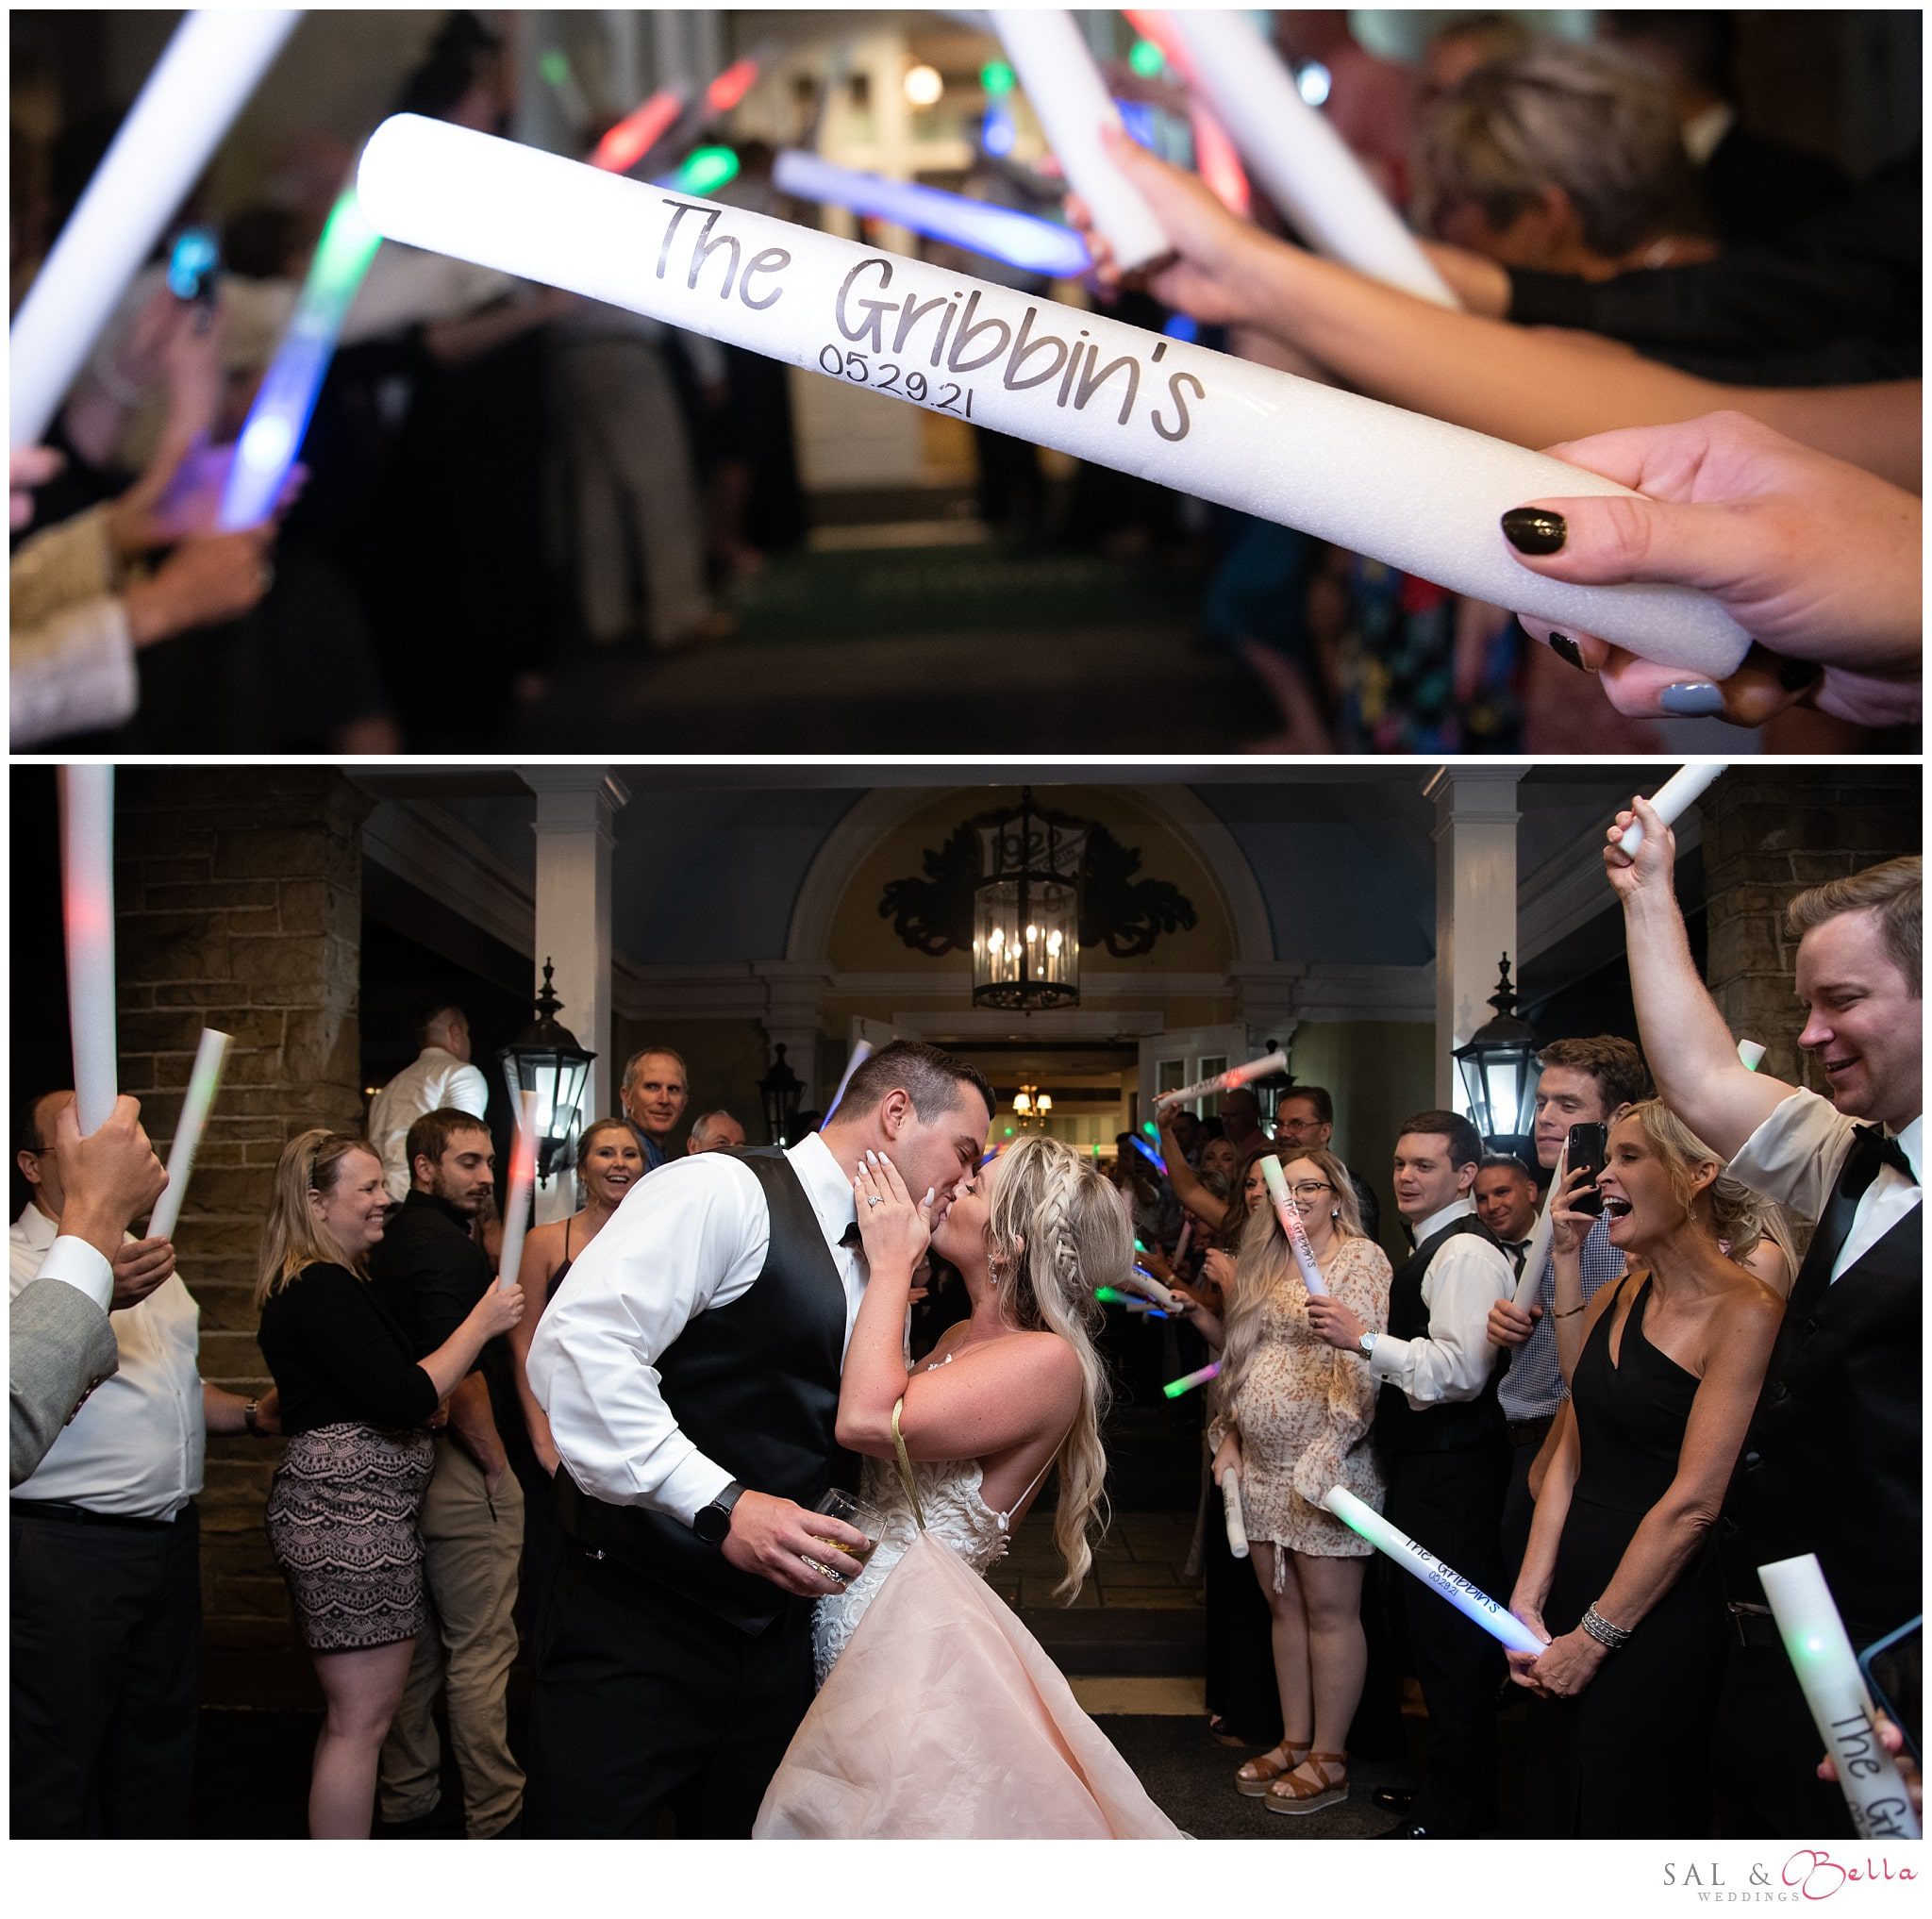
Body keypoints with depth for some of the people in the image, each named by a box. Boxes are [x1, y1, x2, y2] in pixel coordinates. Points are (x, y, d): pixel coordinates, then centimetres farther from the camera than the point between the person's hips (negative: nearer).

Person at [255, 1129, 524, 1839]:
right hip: (348, 1516, -11)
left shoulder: (326, 1283, 18)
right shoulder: (323, 1290, -16)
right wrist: (483, 1323, -14)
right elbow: (404, 1400, -20)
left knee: (354, 1716, 17)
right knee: (361, 1720, -6)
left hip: (346, 1511, 11)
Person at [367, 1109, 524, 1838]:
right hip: (459, 1469, -10)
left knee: (417, 1646, 18)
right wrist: (496, 1466, -14)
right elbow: (458, 1375, -23)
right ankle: (495, 1819, 4)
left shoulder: (395, 1241, 13)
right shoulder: (447, 1249, -17)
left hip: (407, 1467, 10)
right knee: (481, 1652, -2)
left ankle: (406, 1804, 28)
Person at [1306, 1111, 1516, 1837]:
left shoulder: (1466, 1253, -16)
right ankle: (1447, 1783, 29)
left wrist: (1365, 1340, -28)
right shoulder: (1433, 1248, 17)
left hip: (1452, 1470, -11)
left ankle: (1453, 1813, 5)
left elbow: (1462, 1370, -28)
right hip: (1424, 1462, 11)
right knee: (1435, 1631, 18)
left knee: (1451, 1638, -3)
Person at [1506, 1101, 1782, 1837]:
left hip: (1660, 1617, -7)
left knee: (1628, 1815, 6)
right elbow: (1569, 1458, 7)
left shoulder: (1745, 1313, -15)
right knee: (1554, 1801, 15)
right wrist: (1528, 1602, -2)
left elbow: (1691, 1503, -18)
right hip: (1573, 1594, 7)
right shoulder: (1613, 1301, 9)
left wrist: (1594, 1638, -15)